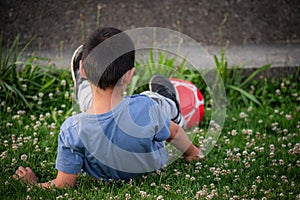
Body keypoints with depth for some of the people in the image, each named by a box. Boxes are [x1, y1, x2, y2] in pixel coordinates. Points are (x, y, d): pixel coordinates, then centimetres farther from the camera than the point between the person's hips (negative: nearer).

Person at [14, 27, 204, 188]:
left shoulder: (72, 130, -40)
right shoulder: (145, 107, -40)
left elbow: (64, 185, -28)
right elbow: (174, 133, -16)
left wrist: (34, 183, -9)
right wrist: (192, 151, 5)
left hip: (104, 178, 1)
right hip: (152, 166, -1)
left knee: (87, 94, 19)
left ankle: (81, 85, 54)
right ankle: (171, 105, 59)